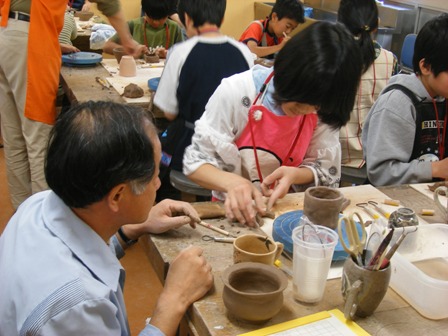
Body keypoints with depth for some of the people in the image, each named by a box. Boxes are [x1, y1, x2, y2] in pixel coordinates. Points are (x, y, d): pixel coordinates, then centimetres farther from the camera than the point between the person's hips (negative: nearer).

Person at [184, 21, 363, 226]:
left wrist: (294, 175, -19)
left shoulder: (322, 110, -7)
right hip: (235, 211, -3)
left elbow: (326, 172, 2)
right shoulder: (236, 92, -15)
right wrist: (233, 182, -30)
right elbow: (195, 162, -12)